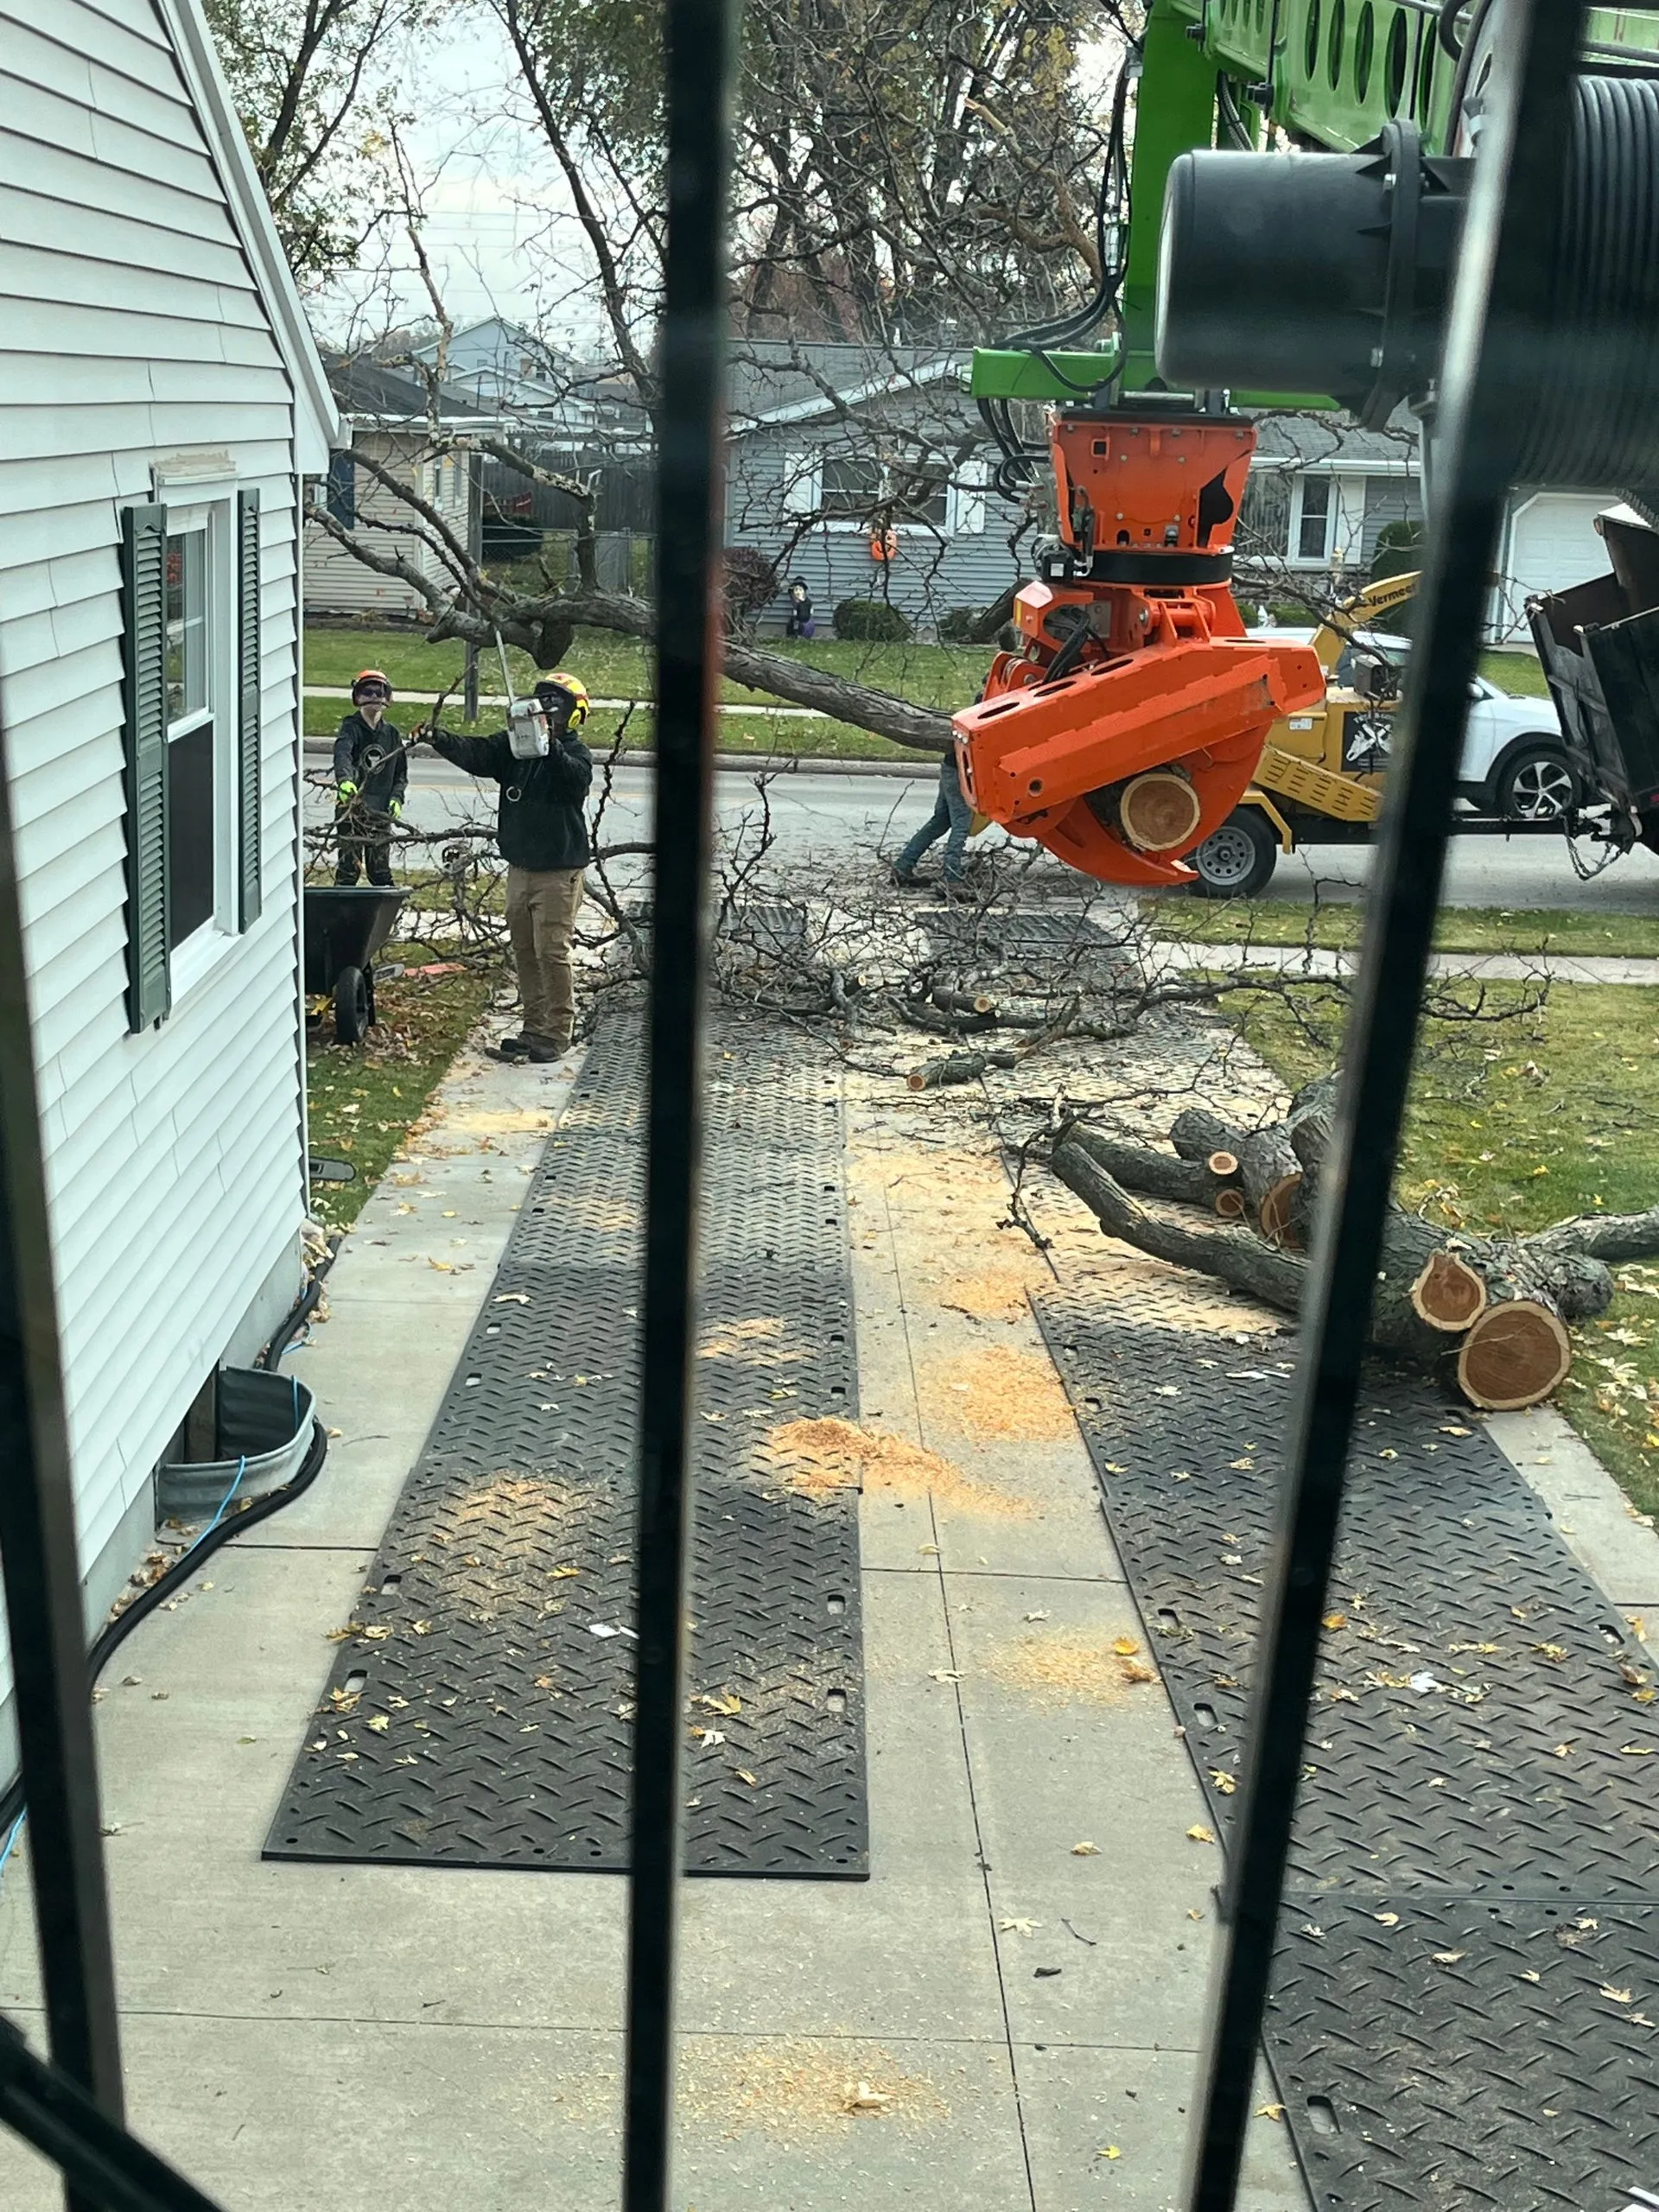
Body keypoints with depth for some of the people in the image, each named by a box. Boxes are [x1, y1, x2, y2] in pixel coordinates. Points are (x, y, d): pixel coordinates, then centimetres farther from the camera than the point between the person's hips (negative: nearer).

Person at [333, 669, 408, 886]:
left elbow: (401, 773, 16)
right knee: (350, 866, -4)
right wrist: (345, 780, -46)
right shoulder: (352, 727, -5)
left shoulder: (392, 734, 9)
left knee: (381, 870, 8)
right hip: (351, 809, -4)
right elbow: (342, 753, -26)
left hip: (381, 811, 4)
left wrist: (396, 798, -2)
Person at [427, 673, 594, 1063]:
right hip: (520, 866, 7)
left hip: (558, 870, -7)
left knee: (552, 951, -6)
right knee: (524, 951, 13)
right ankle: (534, 1027, 23)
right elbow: (476, 753, -5)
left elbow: (578, 778, -30)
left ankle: (558, 1032, 4)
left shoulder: (575, 753, -8)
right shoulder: (514, 744, 8)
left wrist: (551, 746, -45)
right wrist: (439, 739, -21)